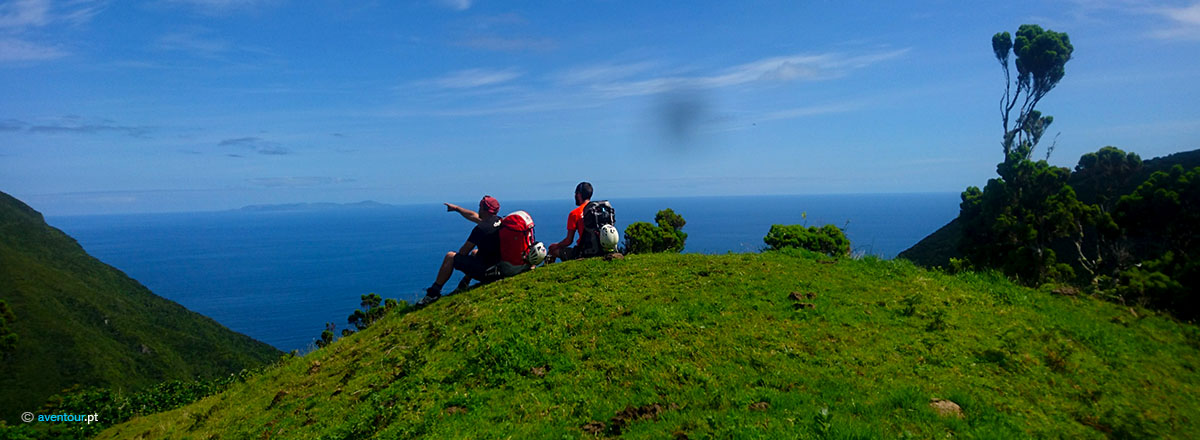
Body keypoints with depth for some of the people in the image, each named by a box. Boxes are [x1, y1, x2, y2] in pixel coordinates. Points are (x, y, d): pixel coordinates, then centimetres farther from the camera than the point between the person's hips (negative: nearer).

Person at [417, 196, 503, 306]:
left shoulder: (480, 229, -20)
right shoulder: (499, 221, 4)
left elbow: (463, 252, -9)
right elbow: (473, 216, 21)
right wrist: (457, 208, 31)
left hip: (484, 272, -8)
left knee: (450, 256, 4)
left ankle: (434, 292, 8)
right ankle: (464, 284, 39)